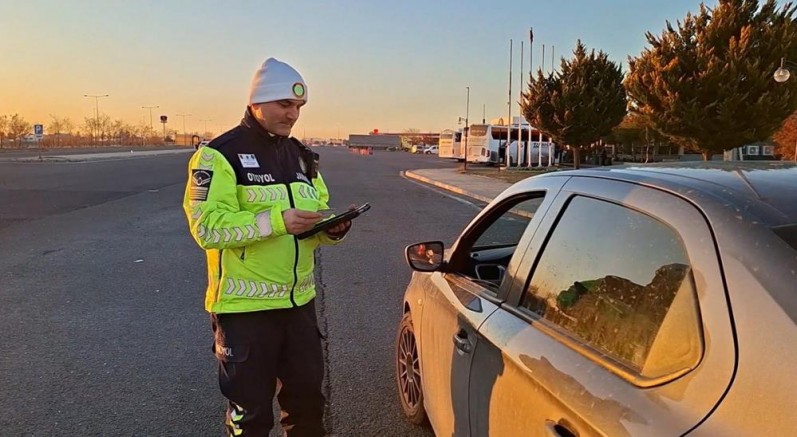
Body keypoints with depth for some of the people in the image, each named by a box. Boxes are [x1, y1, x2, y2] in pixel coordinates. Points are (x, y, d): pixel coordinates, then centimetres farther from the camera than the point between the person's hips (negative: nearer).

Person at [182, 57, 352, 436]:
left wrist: (333, 229, -6)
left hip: (299, 300, 6)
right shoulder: (221, 155, -12)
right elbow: (206, 226, -21)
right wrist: (277, 220, -28)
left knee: (307, 395, 19)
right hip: (244, 305, -6)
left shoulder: (302, 156, 10)